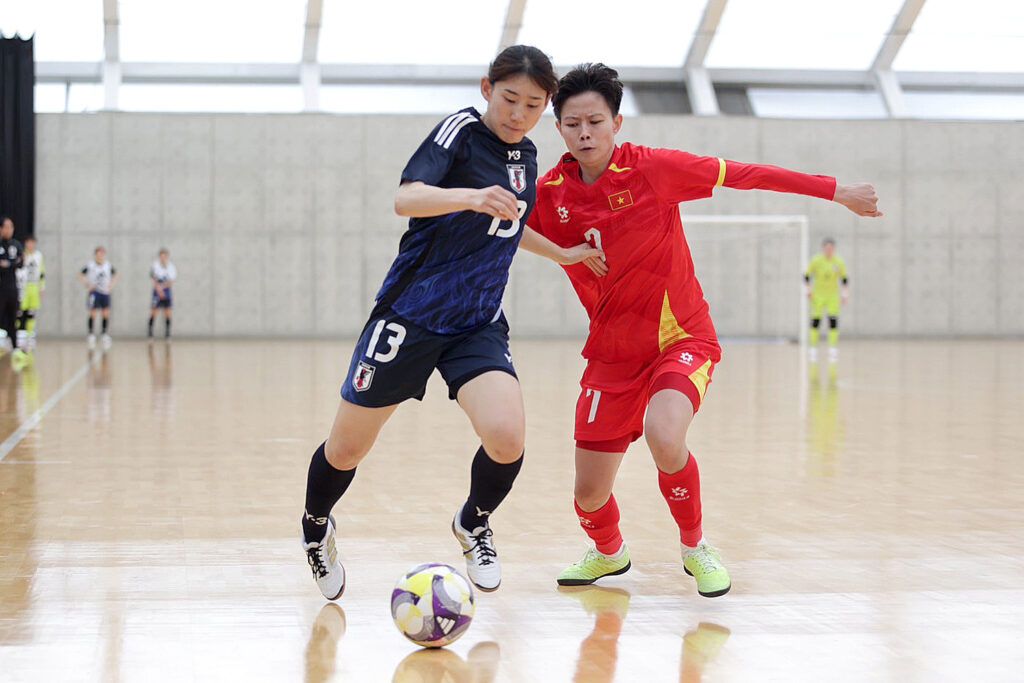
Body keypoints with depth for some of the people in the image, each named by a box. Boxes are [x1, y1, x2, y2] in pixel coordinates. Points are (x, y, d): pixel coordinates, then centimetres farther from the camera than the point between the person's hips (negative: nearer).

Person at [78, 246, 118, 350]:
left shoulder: (108, 265, 2)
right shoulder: (90, 266, -7)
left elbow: (115, 274, 19)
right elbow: (80, 276, 1)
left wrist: (112, 285, 6)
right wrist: (87, 285, -9)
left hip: (105, 292, 3)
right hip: (95, 292, -3)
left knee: (106, 313, -1)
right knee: (93, 313, -7)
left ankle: (105, 333, 13)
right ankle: (91, 334, 1)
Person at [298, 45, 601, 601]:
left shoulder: (526, 156, 9)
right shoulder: (463, 129, -10)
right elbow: (406, 199, -28)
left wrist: (564, 254, 25)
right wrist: (471, 196, -43)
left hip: (478, 325, 4)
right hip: (410, 314, -4)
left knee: (507, 438, -21)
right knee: (346, 450, 4)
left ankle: (473, 524, 12)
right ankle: (316, 527, 37)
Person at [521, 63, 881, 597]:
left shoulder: (653, 168, -12)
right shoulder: (549, 193, -5)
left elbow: (744, 174, -7)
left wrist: (837, 191, -3)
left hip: (681, 338, -3)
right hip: (611, 353, 3)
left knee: (664, 439, -32)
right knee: (589, 495, 0)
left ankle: (695, 548, -2)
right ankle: (608, 553, 39)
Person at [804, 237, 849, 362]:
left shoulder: (839, 262, -4)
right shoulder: (816, 261, -9)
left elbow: (845, 279, 6)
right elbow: (806, 276, 0)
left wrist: (845, 296, 3)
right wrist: (808, 291, -7)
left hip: (833, 297, 1)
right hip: (818, 296, -1)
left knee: (833, 322, -11)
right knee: (815, 322, 0)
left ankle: (833, 351, -7)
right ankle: (813, 350, 13)